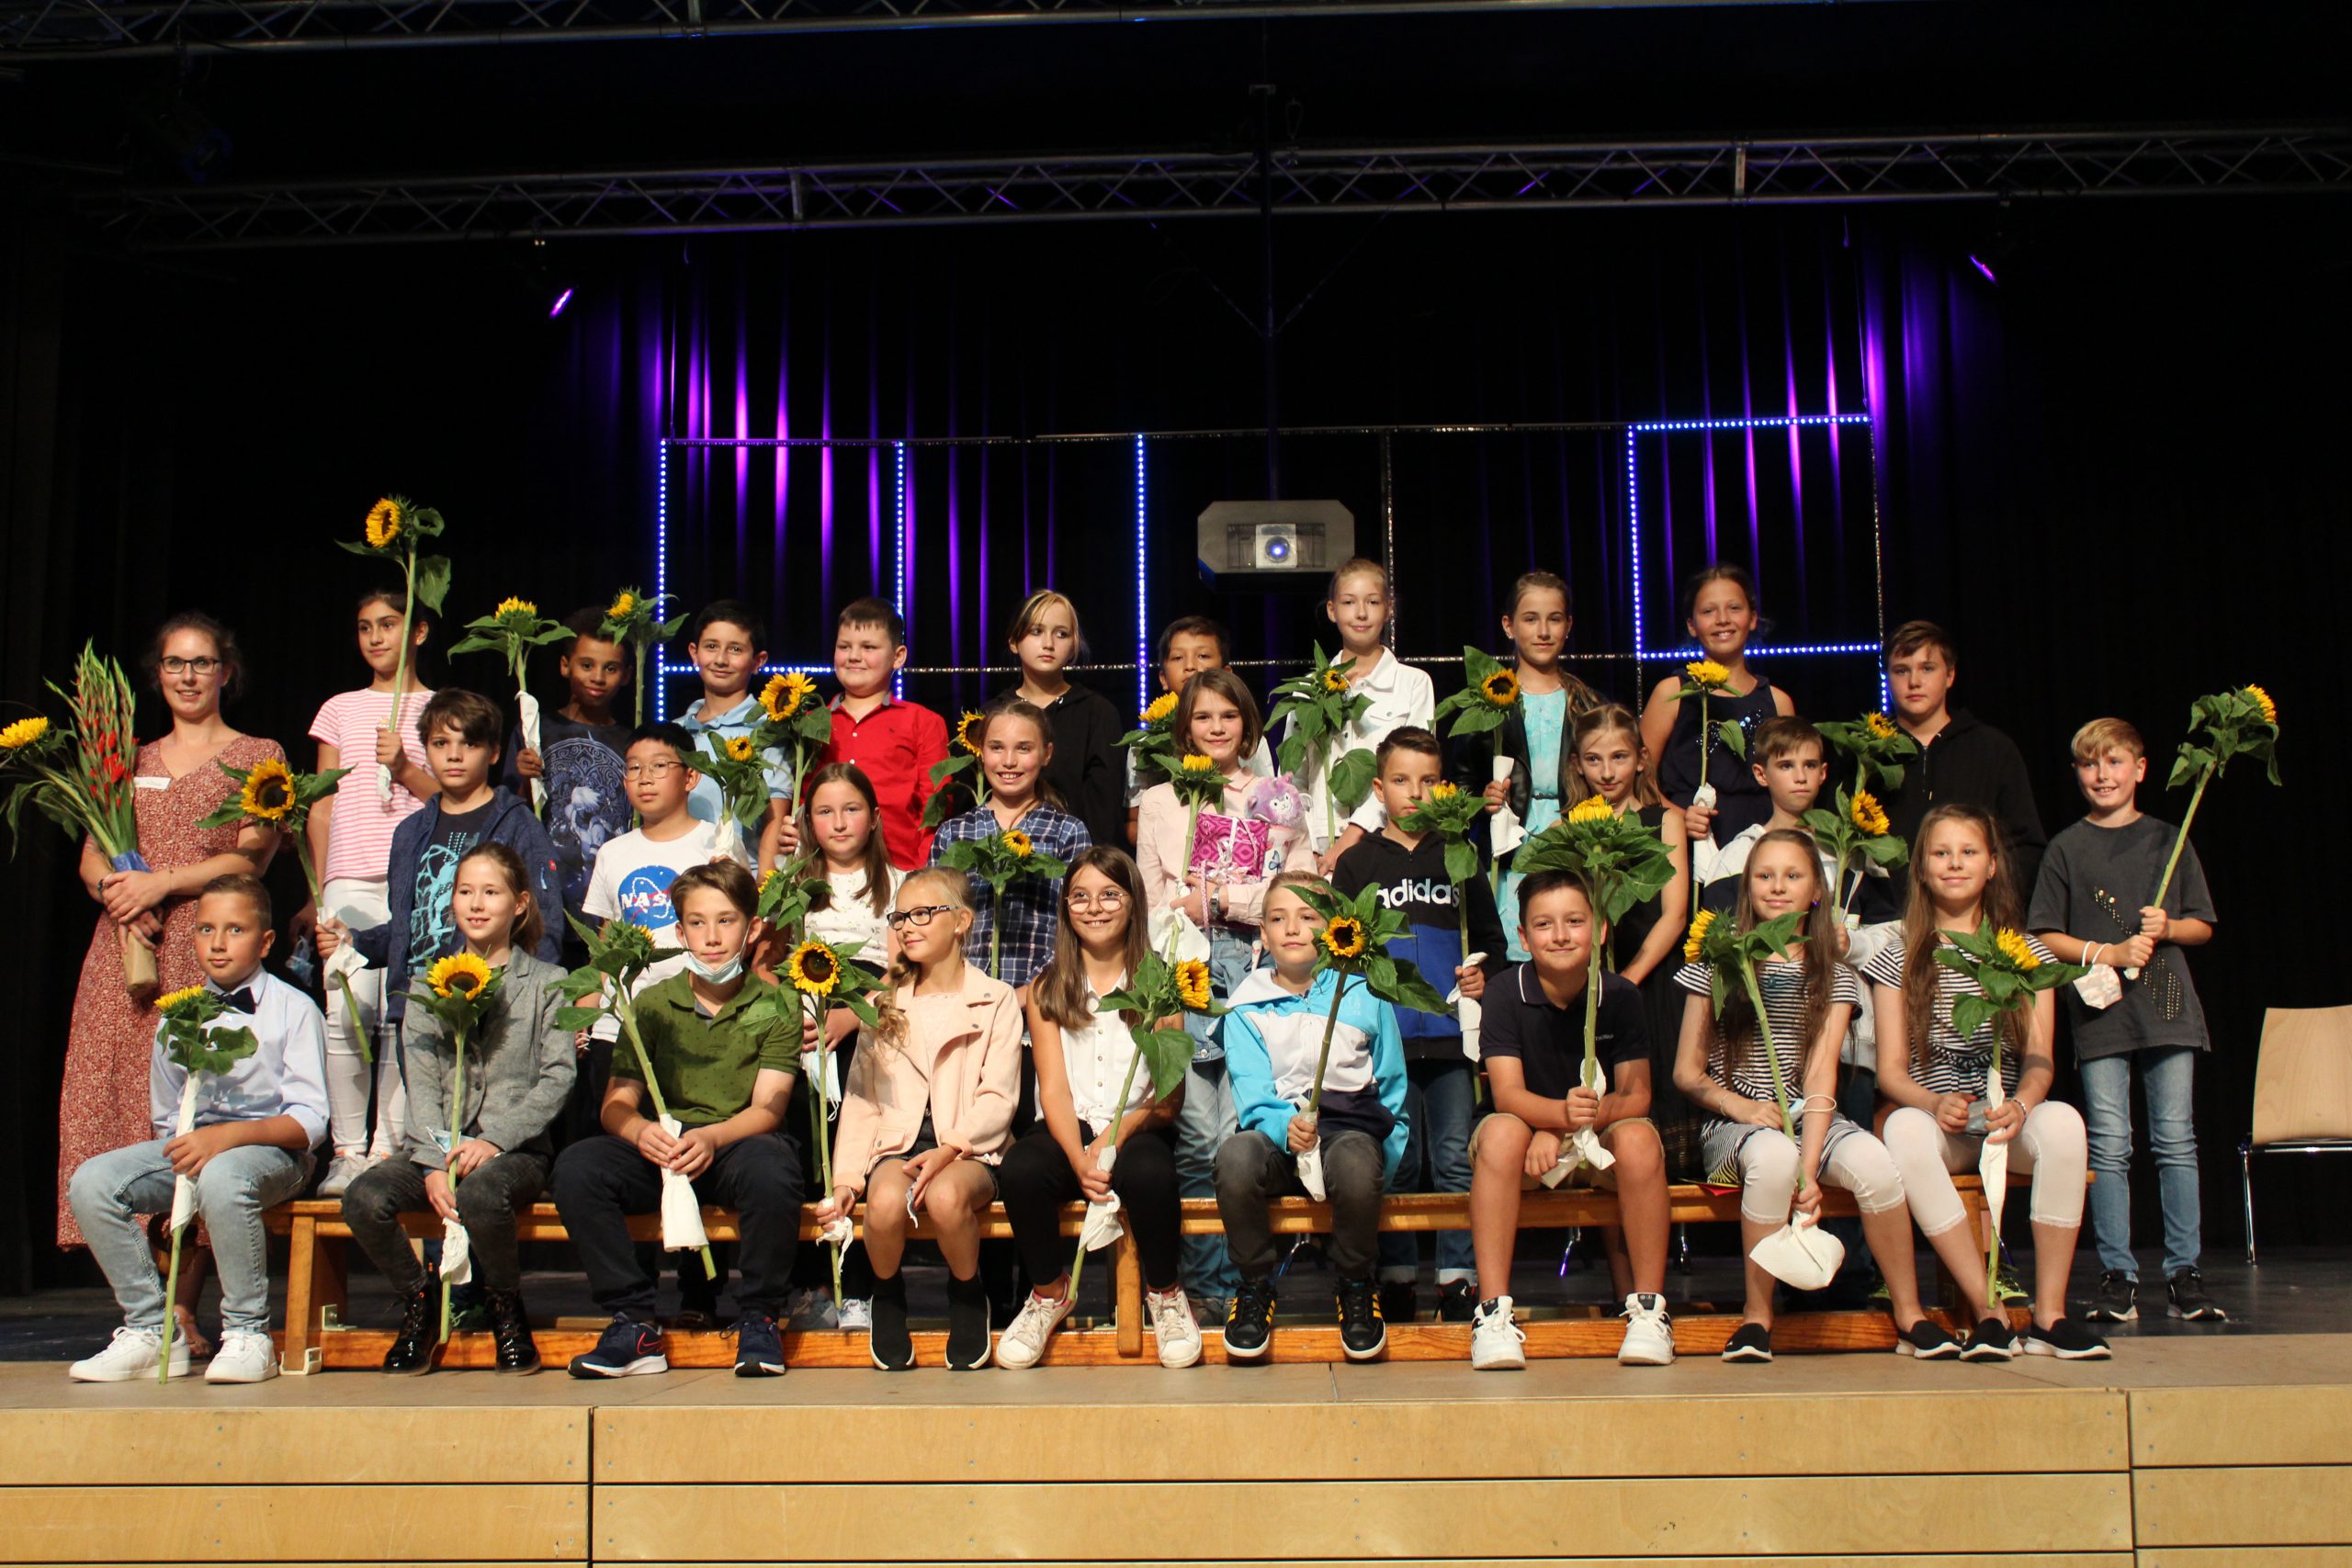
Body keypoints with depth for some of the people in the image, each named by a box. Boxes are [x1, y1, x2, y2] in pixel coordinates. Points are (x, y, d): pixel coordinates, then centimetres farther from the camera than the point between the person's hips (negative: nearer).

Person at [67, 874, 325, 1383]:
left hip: (269, 1149, -6)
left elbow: (309, 1119, -12)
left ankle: (248, 1334, -21)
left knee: (221, 1179, -39)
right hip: (191, 1145, 6)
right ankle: (152, 1331, -6)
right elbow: (165, 1117, 18)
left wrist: (227, 1135, -25)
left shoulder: (293, 1010, -3)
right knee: (90, 1182, -18)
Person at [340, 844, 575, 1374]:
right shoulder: (429, 985, 16)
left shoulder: (548, 983, 8)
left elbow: (556, 1080, -2)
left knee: (479, 1191, -37)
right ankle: (420, 1299, 1)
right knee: (363, 1197, -26)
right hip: (437, 1148, 3)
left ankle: (506, 1307, -7)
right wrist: (435, 1164, -10)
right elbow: (421, 1086, 6)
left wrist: (493, 1140, -15)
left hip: (518, 1149, -3)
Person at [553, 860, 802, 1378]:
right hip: (658, 1154, 2)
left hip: (738, 1146, -2)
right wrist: (641, 1132, -22)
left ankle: (757, 1317, -15)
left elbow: (769, 1107, -5)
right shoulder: (652, 1004, 12)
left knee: (769, 1167, -37)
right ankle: (634, 1321, -17)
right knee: (576, 1166, -26)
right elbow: (616, 1103, 4)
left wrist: (711, 1138, -27)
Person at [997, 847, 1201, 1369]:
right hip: (1070, 1131, 2)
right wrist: (1080, 1159, -20)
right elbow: (1054, 1090, 0)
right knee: (1020, 1168, -32)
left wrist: (1118, 1135, -21)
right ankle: (1051, 1291, -3)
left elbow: (1171, 1095, -2)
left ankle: (1164, 1293, -6)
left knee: (1147, 1172, -36)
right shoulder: (1048, 989, 10)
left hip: (1139, 1127, -2)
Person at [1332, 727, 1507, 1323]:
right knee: (1395, 1164, 4)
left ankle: (1458, 1276, 7)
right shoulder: (1357, 863, 8)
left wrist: (1484, 976, -1)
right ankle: (1396, 1275, 12)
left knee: (1456, 1159, 0)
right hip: (1386, 1038, -1)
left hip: (1452, 1034, 1)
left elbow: (1490, 940, 18)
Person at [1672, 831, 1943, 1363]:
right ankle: (1756, 1316, -21)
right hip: (1734, 1122, -2)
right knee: (1773, 1155, -37)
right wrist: (1744, 1109, -16)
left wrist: (1809, 1168, -19)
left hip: (1811, 1120, 2)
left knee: (1872, 1160, -31)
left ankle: (1909, 1315, -13)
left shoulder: (1835, 977, 9)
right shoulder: (1718, 965, 7)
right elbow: (1687, 1071, 3)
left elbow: (1821, 1075, -6)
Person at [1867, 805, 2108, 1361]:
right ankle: (1988, 1312, -31)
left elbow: (2039, 1059, 0)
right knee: (1904, 1129, -37)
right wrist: (1936, 1103, -23)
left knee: (2063, 1121, -34)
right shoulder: (1900, 958, 7)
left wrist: (2019, 1105, -24)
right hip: (1933, 1115, -1)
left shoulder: (2026, 953, 11)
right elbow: (1891, 1069, -1)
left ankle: (2049, 1314, -25)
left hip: (2009, 1114, 1)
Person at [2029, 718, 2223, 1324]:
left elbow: (2204, 926, 13)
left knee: (2175, 1141, 0)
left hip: (2167, 1007, 1)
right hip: (2098, 1012, -1)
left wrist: (2169, 927, -7)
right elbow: (2045, 937, 4)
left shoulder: (2168, 840, 10)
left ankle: (2184, 1273, 6)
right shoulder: (2066, 847, 7)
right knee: (2109, 1148, -2)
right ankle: (2117, 1275, 3)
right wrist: (2108, 953, -9)